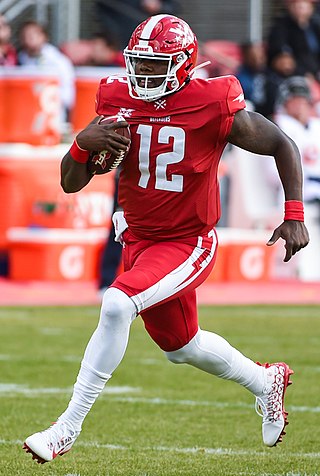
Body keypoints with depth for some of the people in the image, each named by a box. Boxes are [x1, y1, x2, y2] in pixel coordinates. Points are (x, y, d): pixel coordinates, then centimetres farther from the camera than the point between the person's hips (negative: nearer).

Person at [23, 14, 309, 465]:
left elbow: (282, 145, -5)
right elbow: (71, 183, -4)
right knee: (181, 346, 21)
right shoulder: (118, 102, -7)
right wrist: (84, 143, -25)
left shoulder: (214, 107, -18)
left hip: (187, 244, -6)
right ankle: (265, 381, 49)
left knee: (117, 306, -28)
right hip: (139, 239, 6)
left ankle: (67, 428, -21)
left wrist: (294, 215, -13)